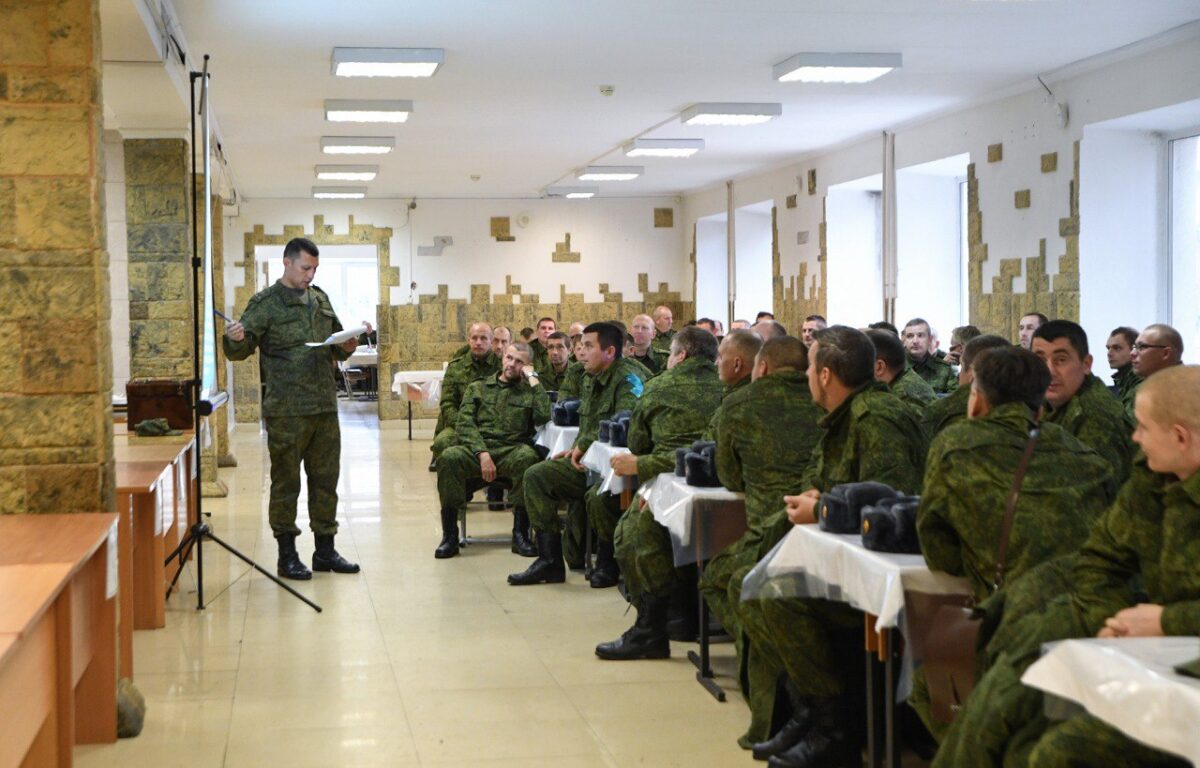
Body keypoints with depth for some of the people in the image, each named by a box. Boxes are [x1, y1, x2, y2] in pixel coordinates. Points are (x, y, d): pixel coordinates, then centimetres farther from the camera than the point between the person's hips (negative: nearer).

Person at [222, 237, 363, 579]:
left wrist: (353, 340, 1)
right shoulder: (266, 303, -4)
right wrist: (234, 339, -32)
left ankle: (325, 550, 22)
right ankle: (287, 555, 10)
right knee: (286, 483, 1)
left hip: (324, 406, 6)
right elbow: (239, 350, -9)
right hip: (286, 410, -6)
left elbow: (339, 351, 22)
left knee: (325, 480, 11)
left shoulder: (320, 300, 15)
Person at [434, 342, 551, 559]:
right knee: (449, 457, -31)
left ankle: (520, 533, -26)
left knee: (527, 457, -36)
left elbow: (544, 416, -5)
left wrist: (533, 378, 3)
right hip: (476, 449, 1)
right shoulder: (478, 387, 21)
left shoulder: (530, 391, 18)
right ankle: (450, 535, -23)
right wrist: (482, 453, -11)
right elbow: (464, 423, 6)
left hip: (511, 451, -1)